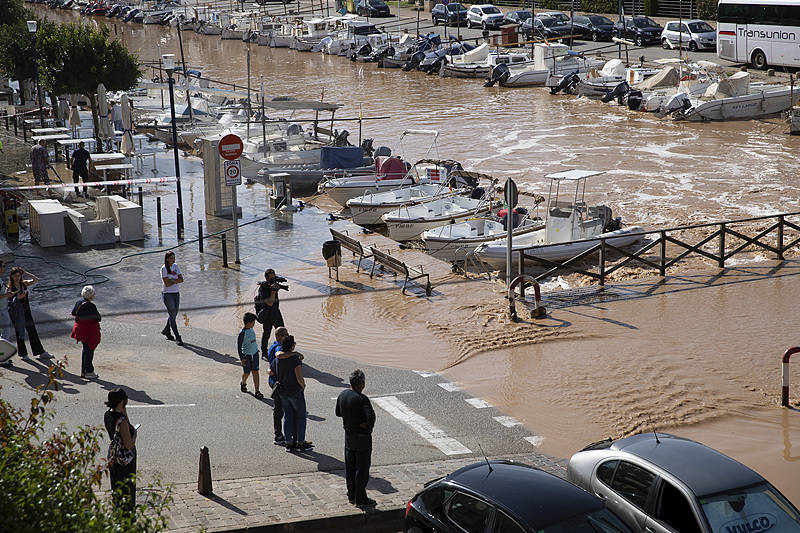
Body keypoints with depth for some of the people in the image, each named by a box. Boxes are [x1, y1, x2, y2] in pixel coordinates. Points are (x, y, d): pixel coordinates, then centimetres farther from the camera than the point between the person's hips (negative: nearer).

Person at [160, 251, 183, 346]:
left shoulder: (175, 266, 7)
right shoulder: (164, 269, -12)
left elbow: (181, 279, 1)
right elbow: (167, 284, -18)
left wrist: (172, 281, -14)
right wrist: (176, 281, -8)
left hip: (176, 293, 6)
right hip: (167, 294, -6)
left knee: (174, 314, 16)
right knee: (172, 316, -5)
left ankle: (166, 331, 39)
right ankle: (178, 338, -3)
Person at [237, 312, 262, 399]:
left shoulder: (251, 329, 1)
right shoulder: (242, 333, -21)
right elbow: (238, 346, -17)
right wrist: (242, 358, -18)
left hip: (254, 353, 6)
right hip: (246, 355, -6)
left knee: (255, 372, 2)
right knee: (246, 373, 9)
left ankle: (257, 392, 2)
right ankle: (243, 383, 42)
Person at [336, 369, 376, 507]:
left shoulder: (342, 395, -1)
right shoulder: (362, 399, -24)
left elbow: (338, 413, 12)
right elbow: (371, 416, -33)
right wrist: (367, 424, -15)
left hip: (348, 435, 7)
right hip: (362, 437, -7)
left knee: (350, 467, 17)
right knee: (362, 468, 4)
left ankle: (351, 495, 27)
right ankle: (360, 498, 10)